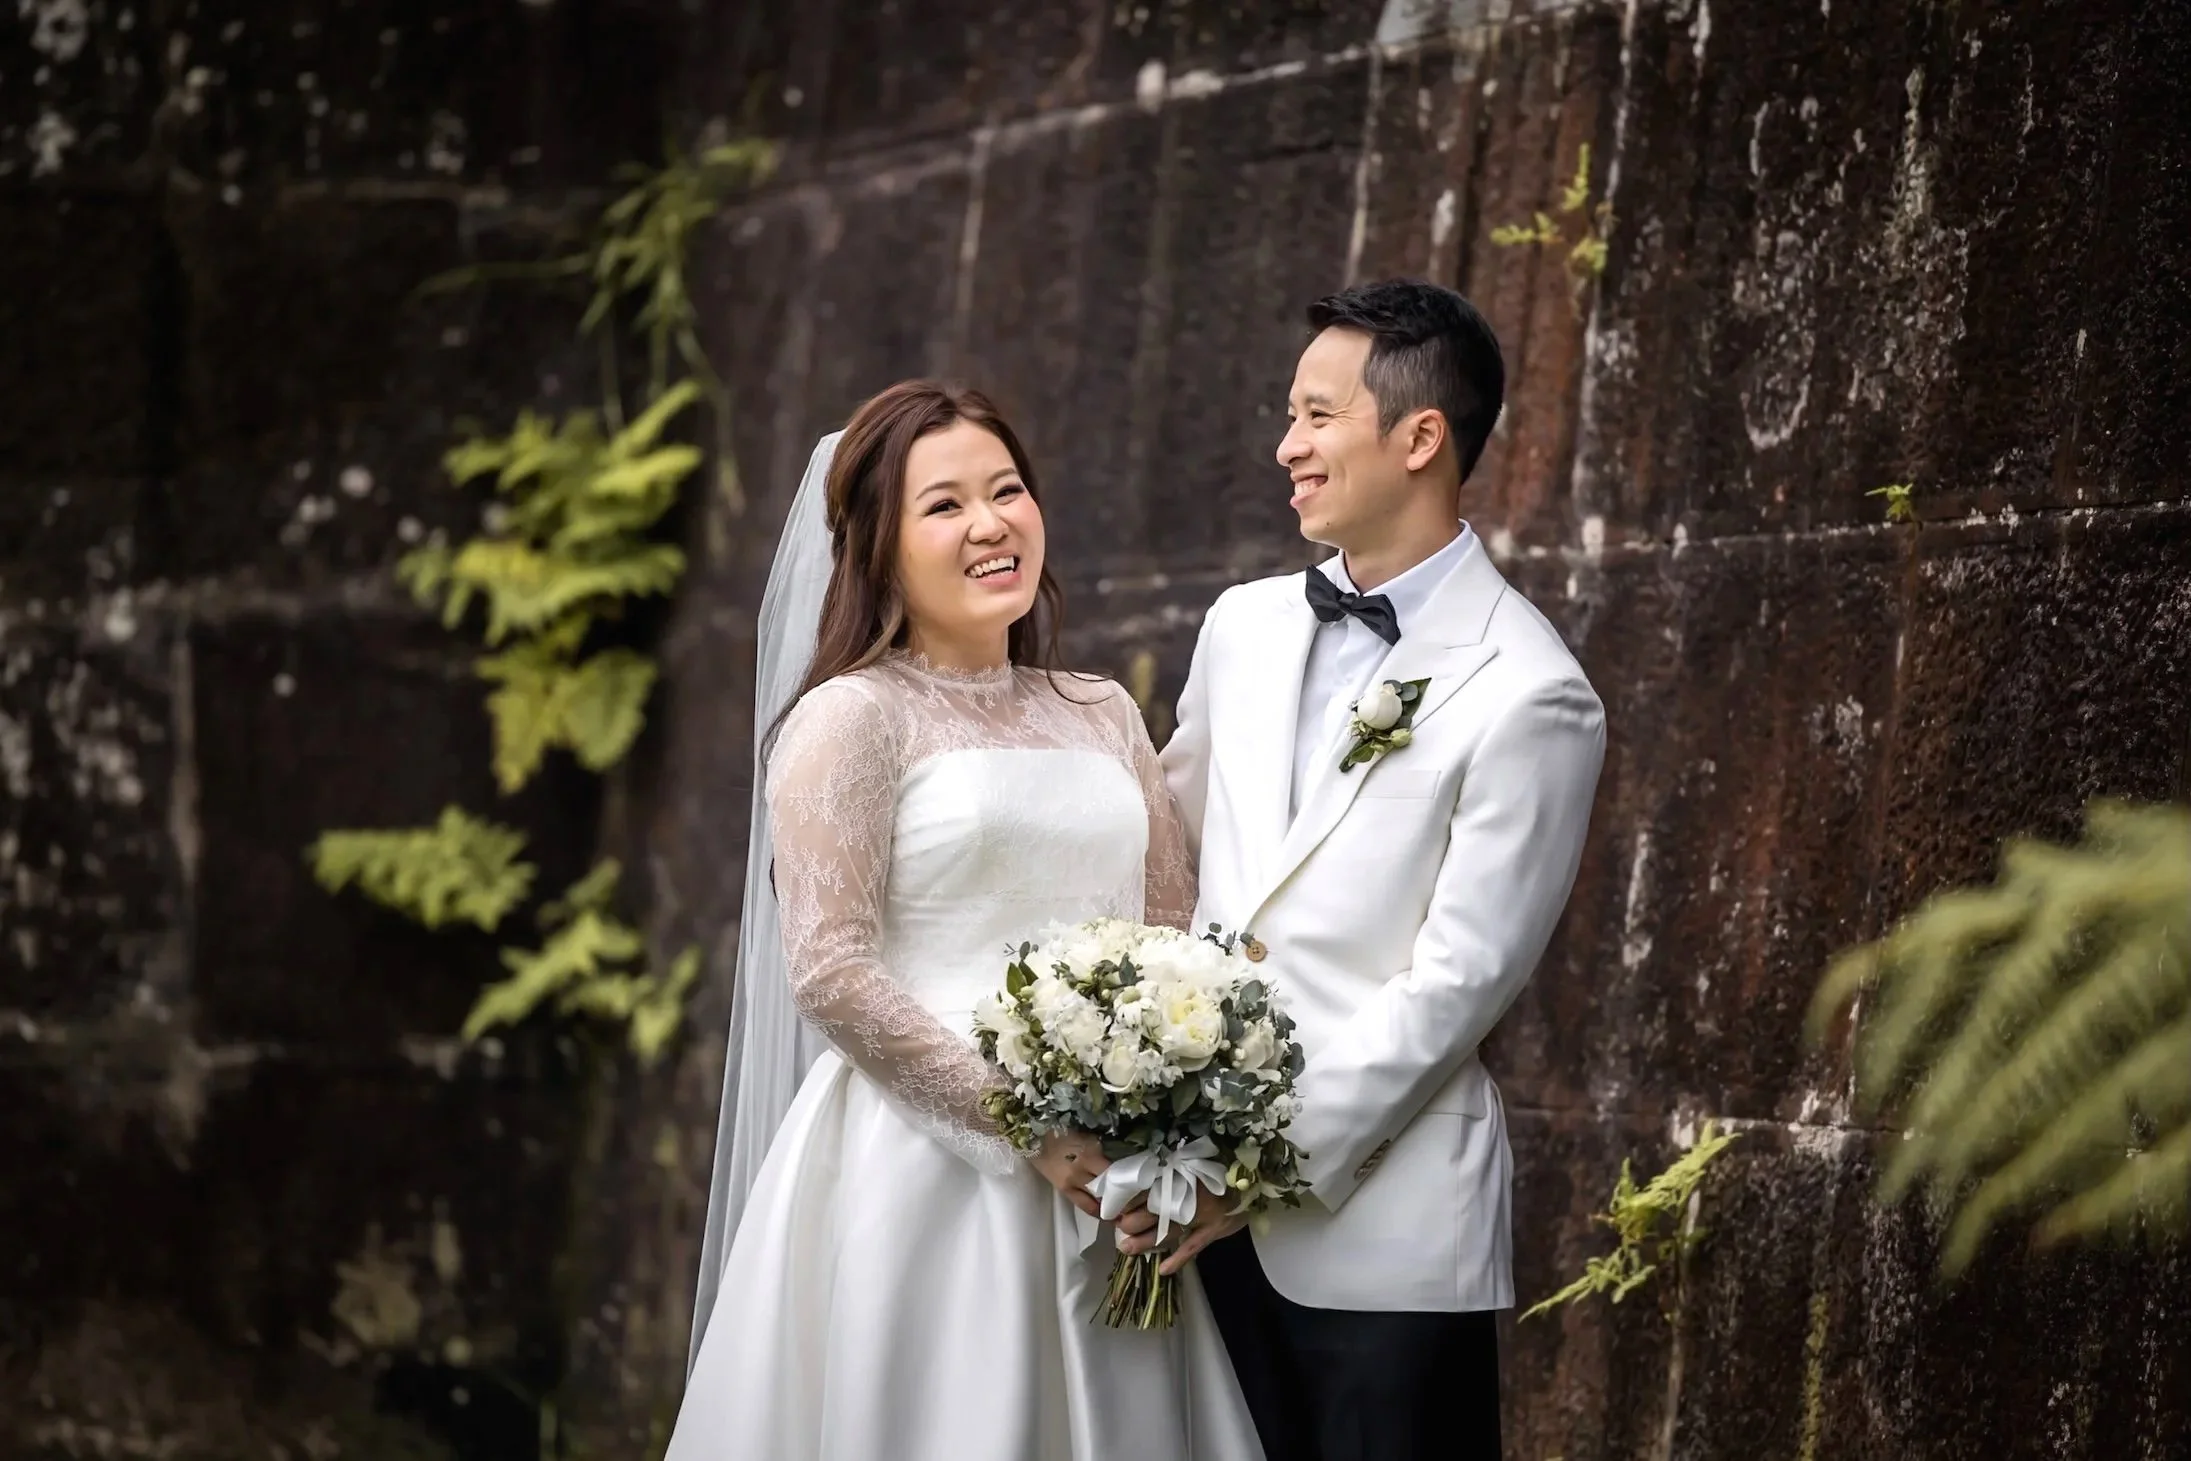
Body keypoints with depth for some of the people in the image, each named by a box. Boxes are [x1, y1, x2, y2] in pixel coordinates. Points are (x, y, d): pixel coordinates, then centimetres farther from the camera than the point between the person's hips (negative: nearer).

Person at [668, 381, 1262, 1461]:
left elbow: (1174, 937, 14)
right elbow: (828, 972, -12)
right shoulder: (853, 718, -4)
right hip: (918, 1178, -5)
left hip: (1098, 1191, 5)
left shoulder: (1103, 716, 13)